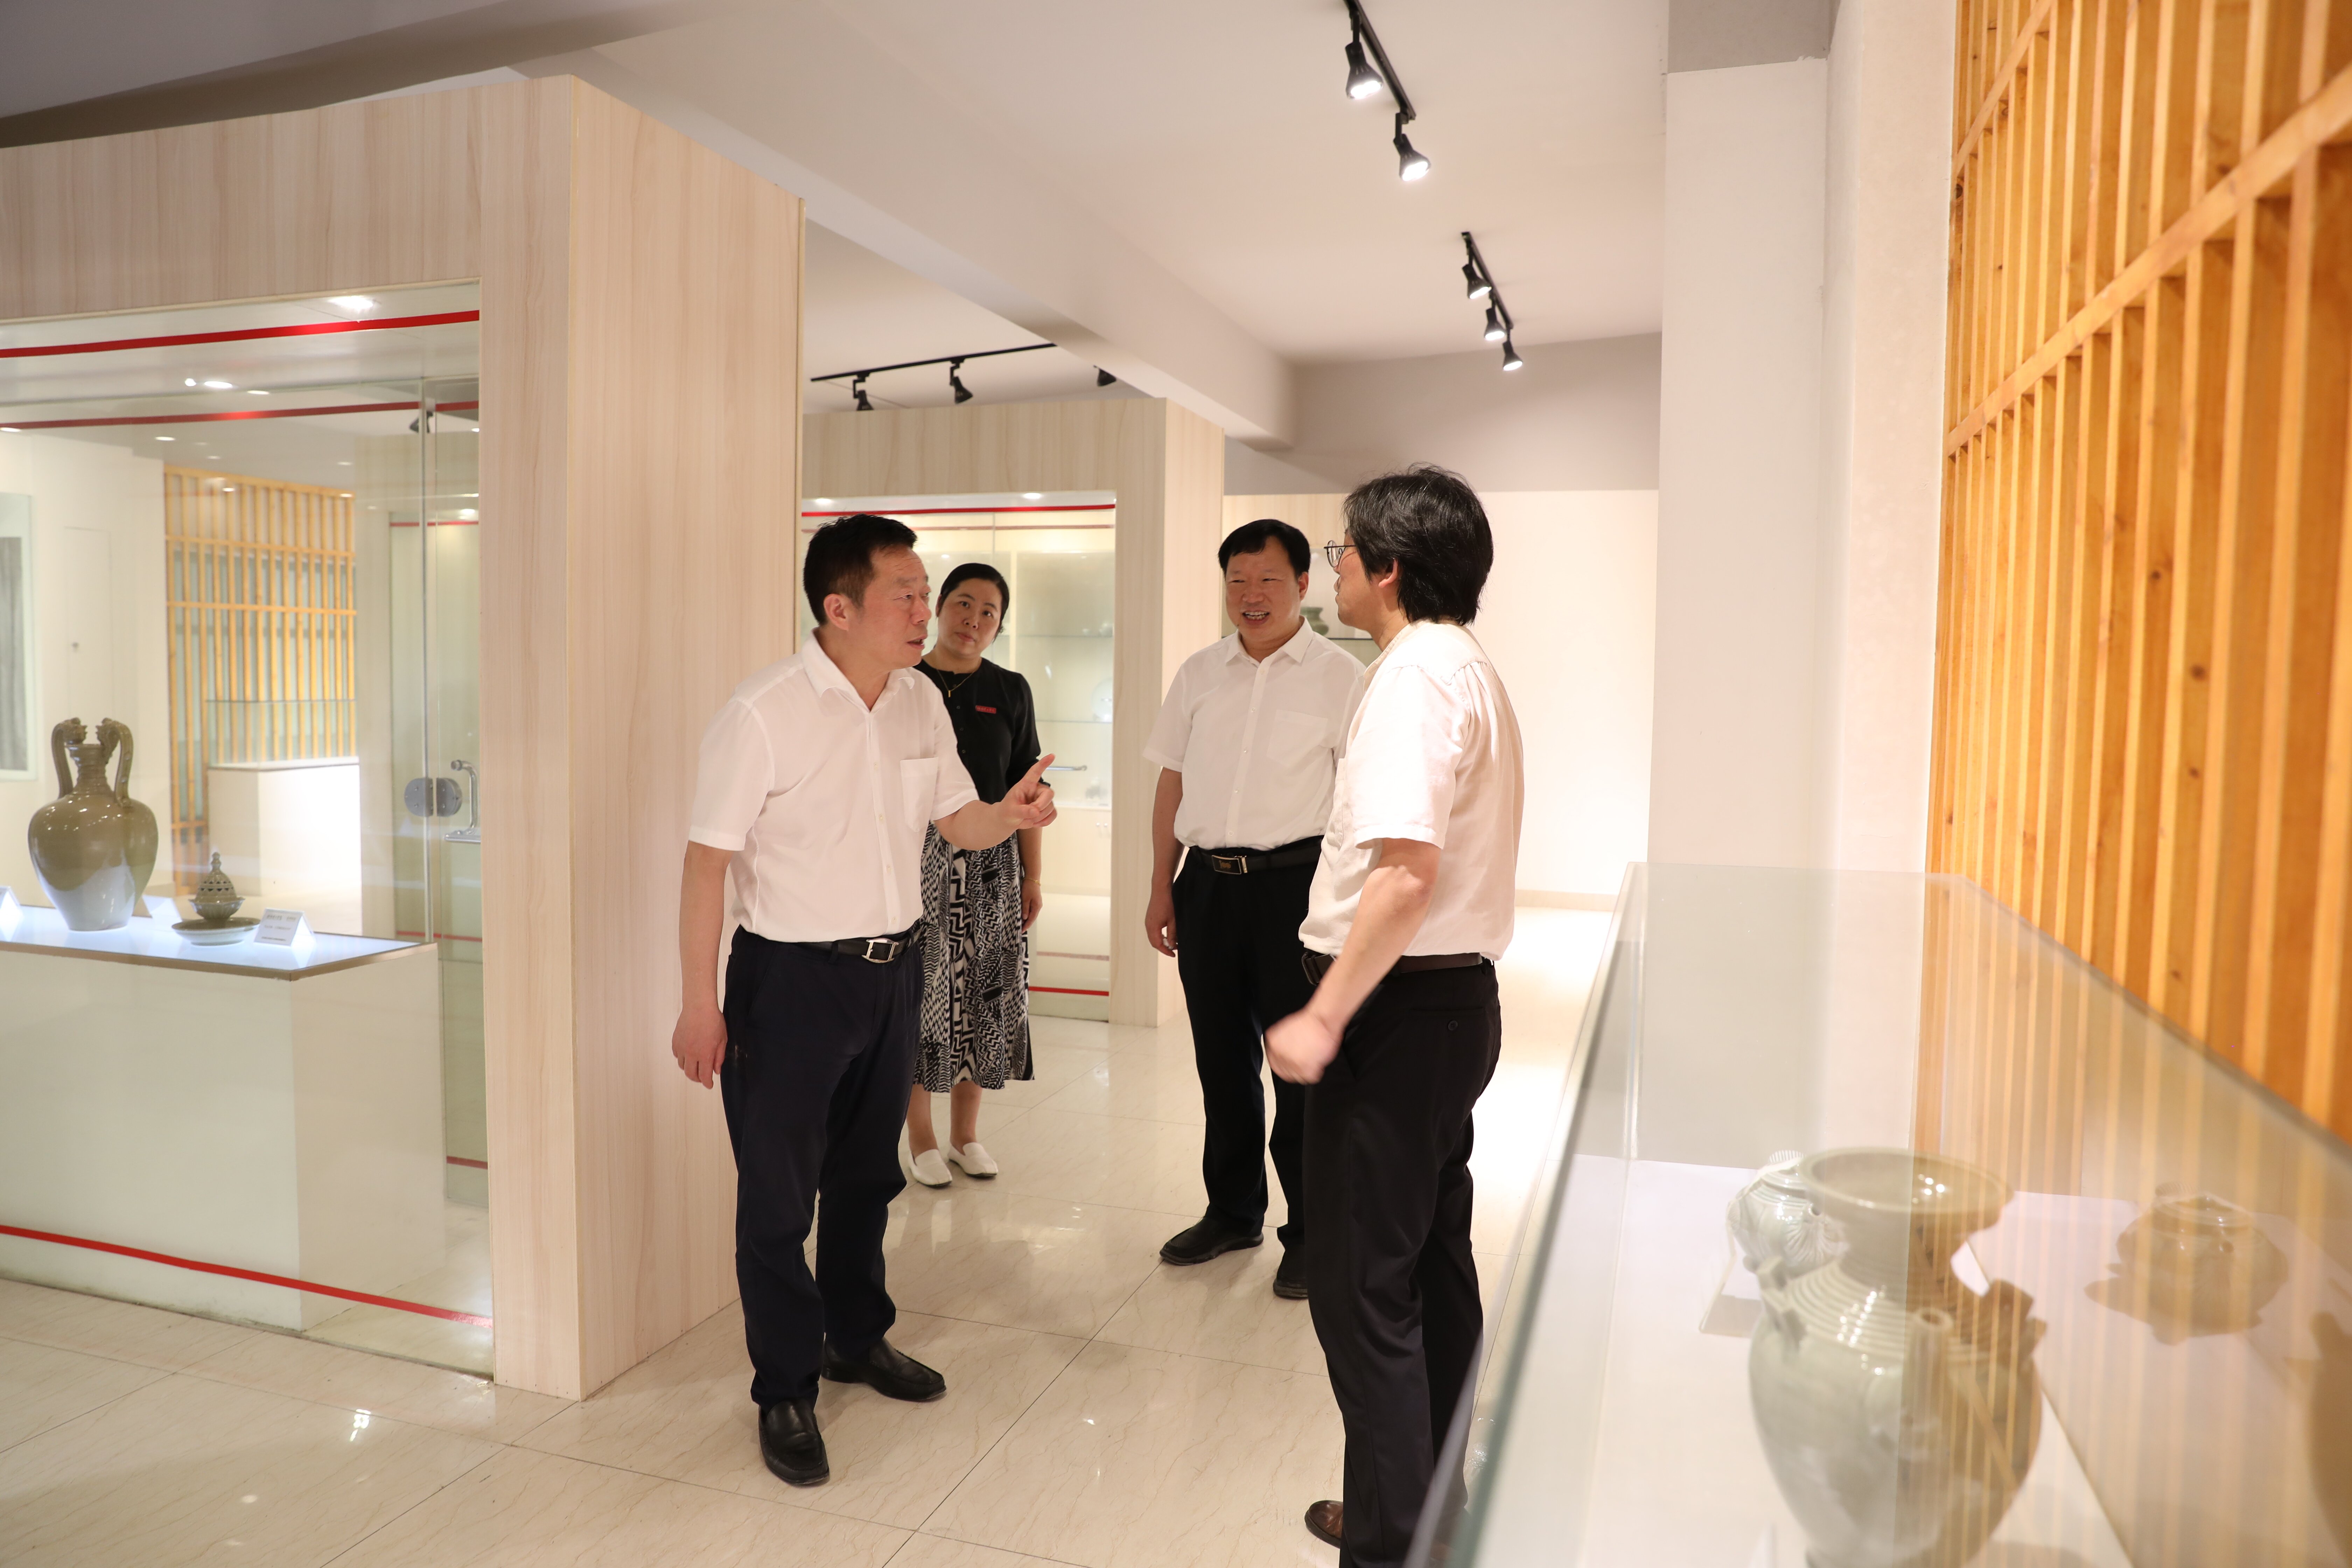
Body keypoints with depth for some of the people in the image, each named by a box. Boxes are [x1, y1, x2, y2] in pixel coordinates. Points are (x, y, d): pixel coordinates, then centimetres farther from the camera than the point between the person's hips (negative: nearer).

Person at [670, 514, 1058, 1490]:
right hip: (792, 979, -6)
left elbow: (958, 823, 11)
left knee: (867, 1174, 21)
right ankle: (785, 1393, 23)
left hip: (892, 969, 6)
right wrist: (699, 1004, -14)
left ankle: (857, 1338, 41)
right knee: (778, 1190, 5)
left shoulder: (921, 703, 3)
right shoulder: (762, 714, -17)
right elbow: (709, 861, -14)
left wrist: (1012, 813, -12)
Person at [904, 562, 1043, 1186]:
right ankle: (920, 1139, 16)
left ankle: (966, 1133, 23)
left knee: (984, 995, 7)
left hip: (991, 861, 2)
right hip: (918, 859, -2)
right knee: (919, 993, 0)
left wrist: (1034, 876, 3)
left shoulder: (1010, 691, 6)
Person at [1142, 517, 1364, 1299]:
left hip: (1294, 882, -4)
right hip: (1207, 882, 5)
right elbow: (1173, 784, 13)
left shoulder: (1339, 676, -4)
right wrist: (1162, 888, 10)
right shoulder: (1199, 673, 9)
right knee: (1221, 1056, 15)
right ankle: (1233, 1211, 32)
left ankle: (1310, 1233, 20)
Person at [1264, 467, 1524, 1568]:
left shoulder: (1414, 675, -17)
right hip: (1457, 996, 10)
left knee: (1360, 1285, 0)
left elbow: (1406, 868, -28)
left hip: (1398, 1009, -10)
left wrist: (1325, 1018, -23)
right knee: (1433, 1262, 19)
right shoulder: (1471, 669, 14)